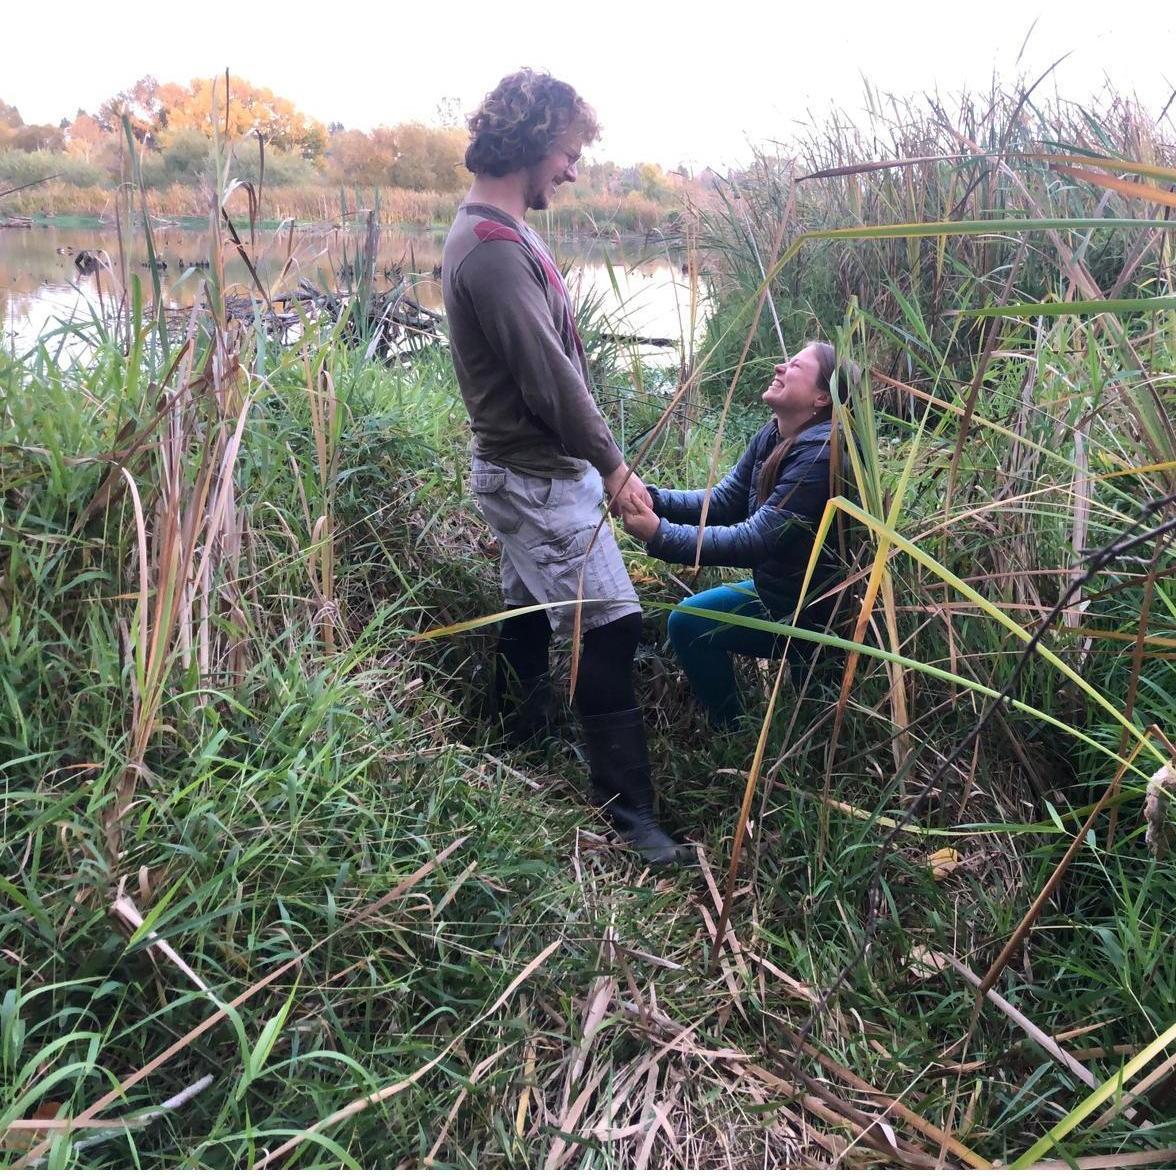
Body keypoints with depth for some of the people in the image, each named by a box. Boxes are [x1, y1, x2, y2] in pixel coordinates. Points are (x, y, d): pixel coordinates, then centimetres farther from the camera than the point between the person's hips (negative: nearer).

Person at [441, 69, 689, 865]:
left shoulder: (496, 233, 12)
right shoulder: (494, 249, -21)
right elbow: (549, 380, -22)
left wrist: (598, 458, 10)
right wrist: (613, 466, -10)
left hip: (527, 469, 10)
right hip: (539, 478, -10)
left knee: (530, 613, 20)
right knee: (609, 628, -7)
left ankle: (525, 742, 38)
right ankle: (628, 810, 2)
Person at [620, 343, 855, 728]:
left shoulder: (822, 452, -27)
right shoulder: (773, 436, 2)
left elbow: (756, 539, -30)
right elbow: (723, 501, 2)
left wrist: (659, 535, -34)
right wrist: (651, 499, -14)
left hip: (812, 610, -9)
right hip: (777, 587, 9)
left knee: (689, 624, -9)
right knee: (687, 620, 11)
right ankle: (732, 730, 25)